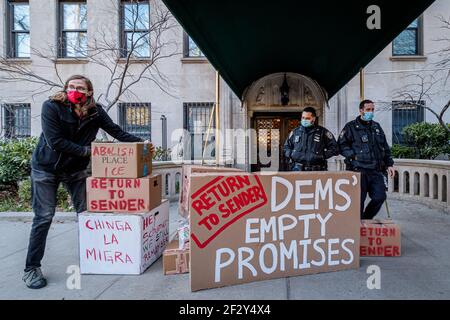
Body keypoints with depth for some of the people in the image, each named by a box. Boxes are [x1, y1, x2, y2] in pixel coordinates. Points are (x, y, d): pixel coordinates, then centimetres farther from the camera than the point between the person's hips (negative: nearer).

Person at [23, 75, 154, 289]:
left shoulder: (96, 112, -9)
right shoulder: (51, 107, -19)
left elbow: (117, 132, -10)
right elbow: (54, 141, -25)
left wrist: (141, 143, -21)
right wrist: (87, 150, -25)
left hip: (75, 169, 3)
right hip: (46, 169, -3)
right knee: (44, 217, -3)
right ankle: (31, 268, 10)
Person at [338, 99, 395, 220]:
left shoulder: (377, 127, 18)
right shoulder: (351, 127, 0)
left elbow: (385, 147, 21)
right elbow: (341, 145, -5)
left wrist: (389, 164, 15)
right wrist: (353, 155, -13)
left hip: (376, 170, 5)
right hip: (358, 170, -5)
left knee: (380, 197, 1)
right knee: (358, 201, -1)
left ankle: (365, 220, 24)